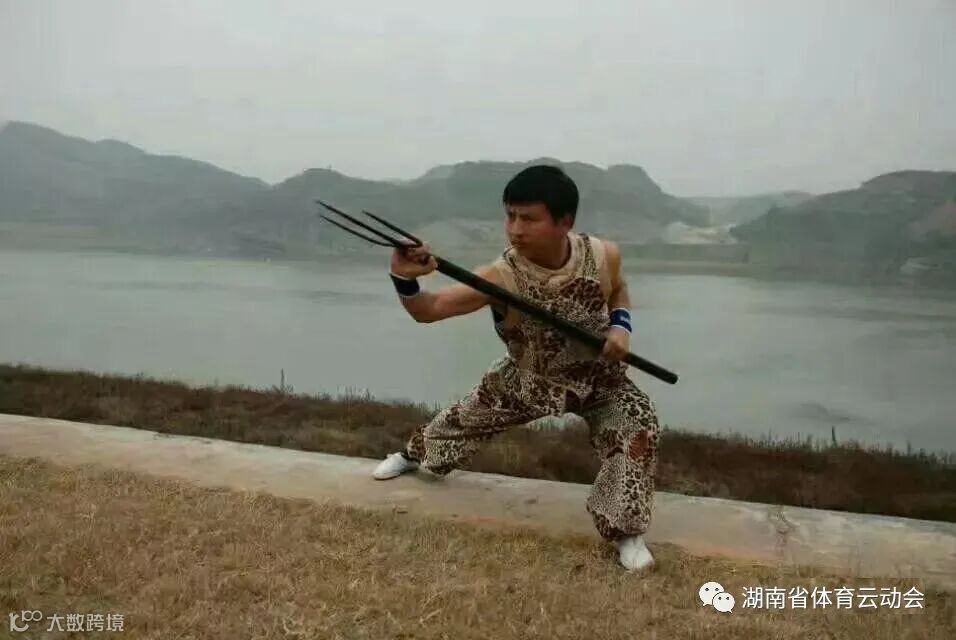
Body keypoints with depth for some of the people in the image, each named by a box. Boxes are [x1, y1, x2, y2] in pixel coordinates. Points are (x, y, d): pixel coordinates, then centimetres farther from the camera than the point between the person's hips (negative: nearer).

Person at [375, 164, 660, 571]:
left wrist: (621, 326, -18)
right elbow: (428, 309, -36)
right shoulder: (500, 276, -32)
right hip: (528, 379, 0)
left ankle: (627, 533, -3)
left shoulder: (604, 255, -25)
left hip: (599, 377, 0)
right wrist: (405, 280, -57)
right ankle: (413, 454, 51)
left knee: (638, 427, -22)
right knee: (466, 417, 15)